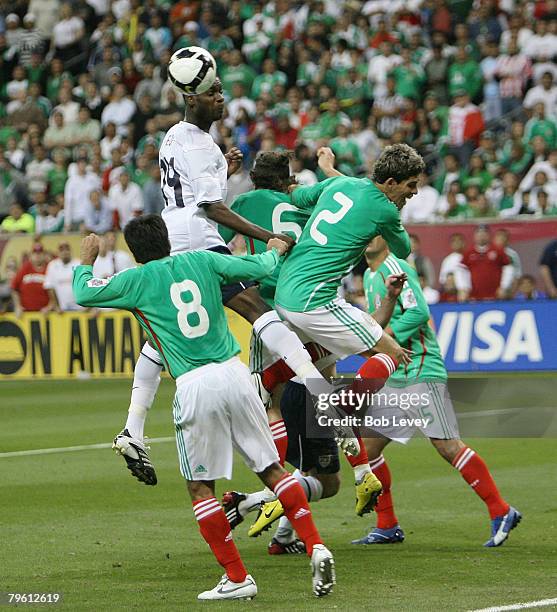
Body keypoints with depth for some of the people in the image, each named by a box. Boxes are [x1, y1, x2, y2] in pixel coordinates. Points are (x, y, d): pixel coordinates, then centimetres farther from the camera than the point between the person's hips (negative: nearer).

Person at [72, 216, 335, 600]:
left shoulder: (136, 280, 4)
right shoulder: (201, 261, 11)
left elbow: (83, 293, 13)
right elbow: (259, 268, 14)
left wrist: (87, 261, 33)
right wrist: (275, 251, 36)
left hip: (194, 386, -3)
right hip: (234, 372, 3)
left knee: (200, 487, 8)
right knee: (271, 468, 11)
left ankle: (238, 578, 4)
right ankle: (316, 547, -1)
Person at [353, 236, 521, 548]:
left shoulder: (396, 268, -11)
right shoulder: (370, 275, 17)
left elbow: (419, 312, -21)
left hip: (421, 373, -9)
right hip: (393, 378, 9)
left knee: (447, 445, -13)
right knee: (367, 446, 6)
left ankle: (502, 513, -6)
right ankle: (388, 527, 14)